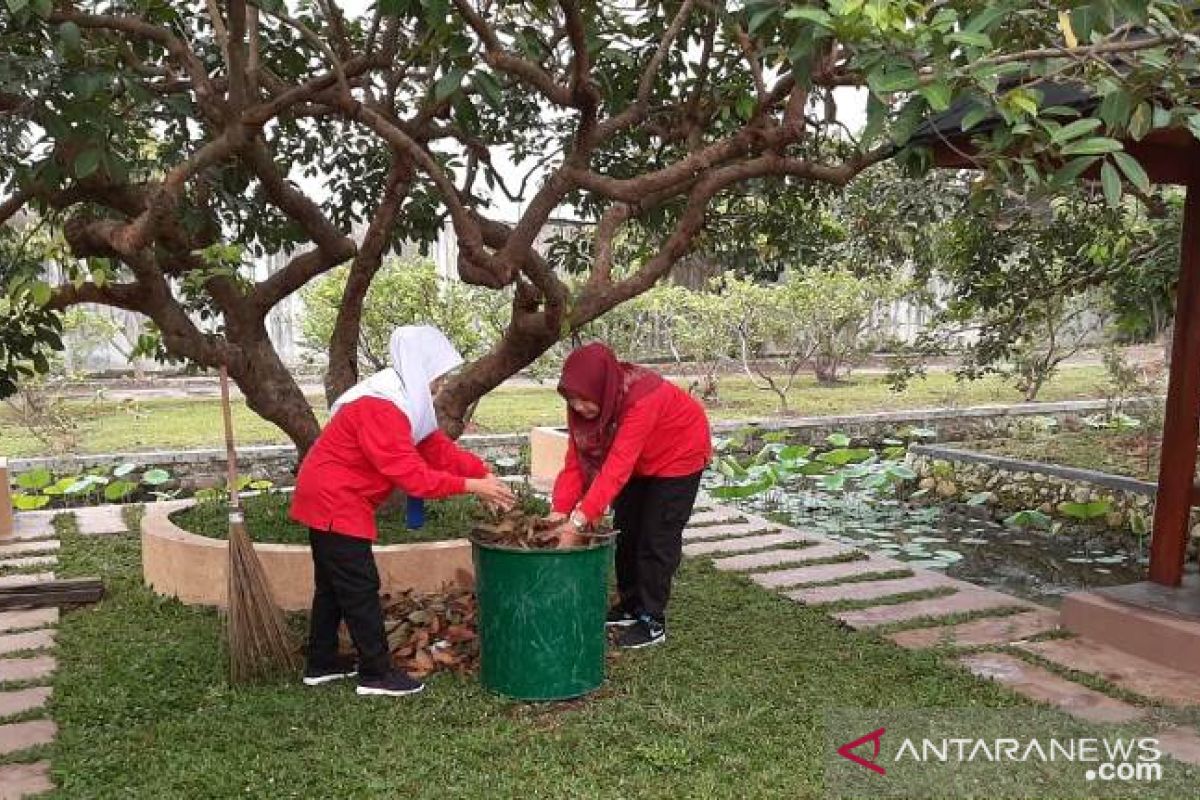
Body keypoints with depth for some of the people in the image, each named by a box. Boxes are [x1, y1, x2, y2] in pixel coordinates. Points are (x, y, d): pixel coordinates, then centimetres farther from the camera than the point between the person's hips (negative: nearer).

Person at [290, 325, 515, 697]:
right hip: (335, 503, -11)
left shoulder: (404, 399, 7)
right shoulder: (380, 407, -26)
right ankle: (377, 674, 5)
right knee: (361, 588, -4)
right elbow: (411, 474, -29)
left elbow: (436, 446, 3)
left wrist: (484, 473, -9)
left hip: (329, 500, 11)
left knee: (333, 585, 17)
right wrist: (471, 486, -27)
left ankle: (321, 664, 28)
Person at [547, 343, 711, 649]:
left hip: (678, 455, -7)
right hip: (639, 462, 7)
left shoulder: (643, 397, -42)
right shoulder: (584, 404, -21)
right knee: (625, 530, 12)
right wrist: (559, 511, -34)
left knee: (657, 538, -6)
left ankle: (653, 621, 6)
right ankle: (630, 605, 28)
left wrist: (579, 521, -52)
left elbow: (617, 466, -47)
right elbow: (576, 459, -22)